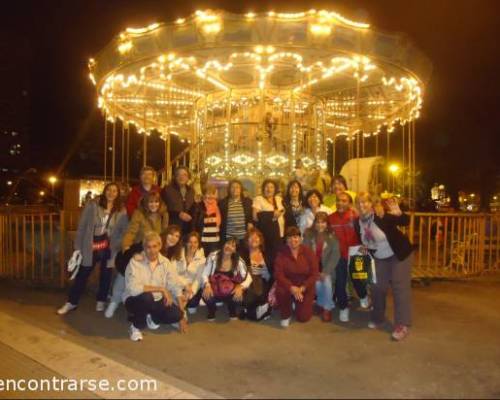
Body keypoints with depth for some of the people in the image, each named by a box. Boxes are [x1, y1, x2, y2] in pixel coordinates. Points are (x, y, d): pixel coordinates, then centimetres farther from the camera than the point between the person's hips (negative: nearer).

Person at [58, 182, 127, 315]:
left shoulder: (121, 211, -2)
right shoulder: (92, 205, -6)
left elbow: (124, 231, 2)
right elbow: (82, 226, -4)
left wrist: (119, 247, -8)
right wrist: (78, 247, -6)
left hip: (108, 249, 1)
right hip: (90, 247, -1)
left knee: (105, 276, 13)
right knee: (82, 275, 9)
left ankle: (101, 301, 32)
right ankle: (72, 302, 25)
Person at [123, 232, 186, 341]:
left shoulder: (164, 262, -5)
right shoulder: (136, 261, -20)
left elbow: (175, 286, -3)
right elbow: (133, 288, -34)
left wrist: (181, 316, -6)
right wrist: (160, 289, -29)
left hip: (155, 301, 5)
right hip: (135, 300, -4)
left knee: (176, 314, -19)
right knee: (147, 297, -37)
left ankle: (152, 318, 14)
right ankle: (136, 326, -8)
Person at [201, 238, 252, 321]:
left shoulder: (238, 261, -9)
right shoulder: (213, 256, -11)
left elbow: (248, 278, -7)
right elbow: (205, 274, -7)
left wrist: (241, 287, -27)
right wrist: (207, 285, -27)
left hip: (231, 292, 1)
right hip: (214, 290, -1)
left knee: (239, 296, -31)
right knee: (206, 295, -33)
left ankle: (233, 313, 8)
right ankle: (211, 313, 6)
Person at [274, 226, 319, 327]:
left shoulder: (308, 252, -10)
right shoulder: (281, 253, -10)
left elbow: (314, 274, -10)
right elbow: (278, 275, -15)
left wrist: (302, 288, -23)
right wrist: (292, 288, -29)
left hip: (305, 287, 0)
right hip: (288, 284, 0)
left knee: (303, 318, -9)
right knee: (280, 291, -35)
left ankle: (306, 304, 29)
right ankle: (286, 315, -3)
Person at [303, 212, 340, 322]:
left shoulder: (332, 237, -7)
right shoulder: (308, 235, -5)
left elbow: (335, 256, -11)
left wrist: (325, 272, -19)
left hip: (327, 268, 0)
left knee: (327, 282, -27)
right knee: (317, 283, -27)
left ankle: (327, 308, -3)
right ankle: (322, 303, 4)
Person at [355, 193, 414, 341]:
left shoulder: (382, 215, -23)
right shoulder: (358, 223, -7)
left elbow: (405, 222, -25)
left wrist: (399, 214, -43)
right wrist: (364, 248, -5)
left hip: (400, 254, -6)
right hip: (379, 258, 6)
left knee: (400, 287, -6)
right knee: (377, 287, 11)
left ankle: (402, 325, 1)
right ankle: (378, 318, 31)